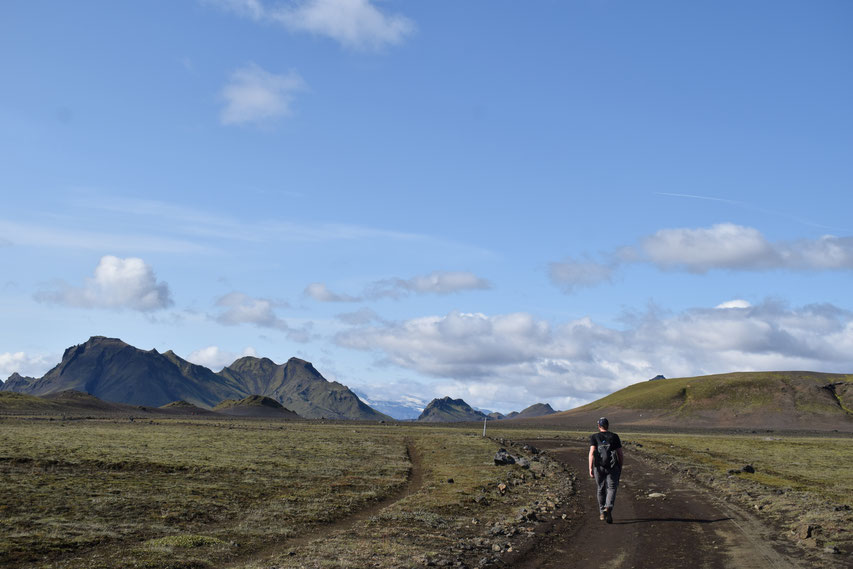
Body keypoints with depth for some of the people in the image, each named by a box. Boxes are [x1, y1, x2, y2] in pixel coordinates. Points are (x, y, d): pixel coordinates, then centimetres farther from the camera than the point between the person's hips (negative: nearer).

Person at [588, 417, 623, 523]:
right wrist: (620, 467, 14)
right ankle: (608, 508, -28)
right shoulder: (614, 437, 4)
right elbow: (620, 454, 3)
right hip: (612, 467, -1)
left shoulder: (594, 437, 1)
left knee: (601, 489, 17)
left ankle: (602, 513, 26)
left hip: (599, 467, 1)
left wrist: (590, 468, -10)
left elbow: (592, 453, -9)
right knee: (611, 489, -2)